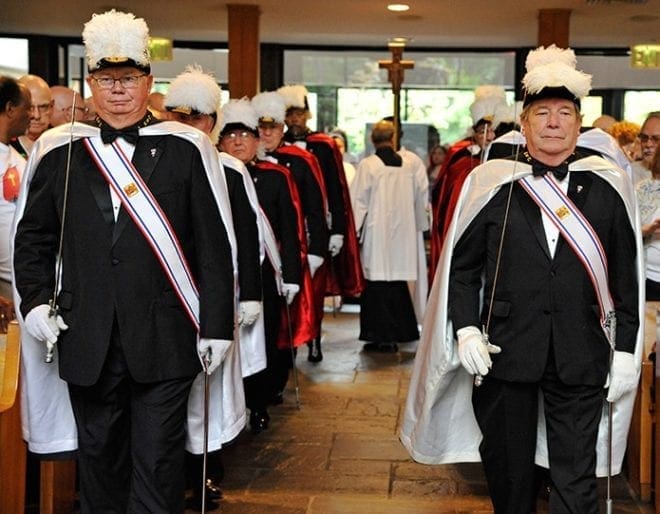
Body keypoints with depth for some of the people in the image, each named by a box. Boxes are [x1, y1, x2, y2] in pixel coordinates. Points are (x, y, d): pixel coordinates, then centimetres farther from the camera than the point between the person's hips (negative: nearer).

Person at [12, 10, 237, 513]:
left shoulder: (186, 150, -1)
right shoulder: (58, 152, 6)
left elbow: (216, 247, -2)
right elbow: (32, 239, 13)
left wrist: (216, 326, -5)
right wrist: (35, 301, 0)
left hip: (164, 340, -3)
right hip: (86, 342, 3)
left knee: (158, 463, 3)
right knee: (99, 455, 15)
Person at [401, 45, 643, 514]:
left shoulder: (608, 187, 2)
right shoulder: (492, 183, 1)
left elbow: (625, 277, 4)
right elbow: (462, 265, 5)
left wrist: (626, 350, 1)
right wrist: (466, 330, -6)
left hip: (581, 357, 0)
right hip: (504, 352, 1)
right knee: (508, 472, 14)